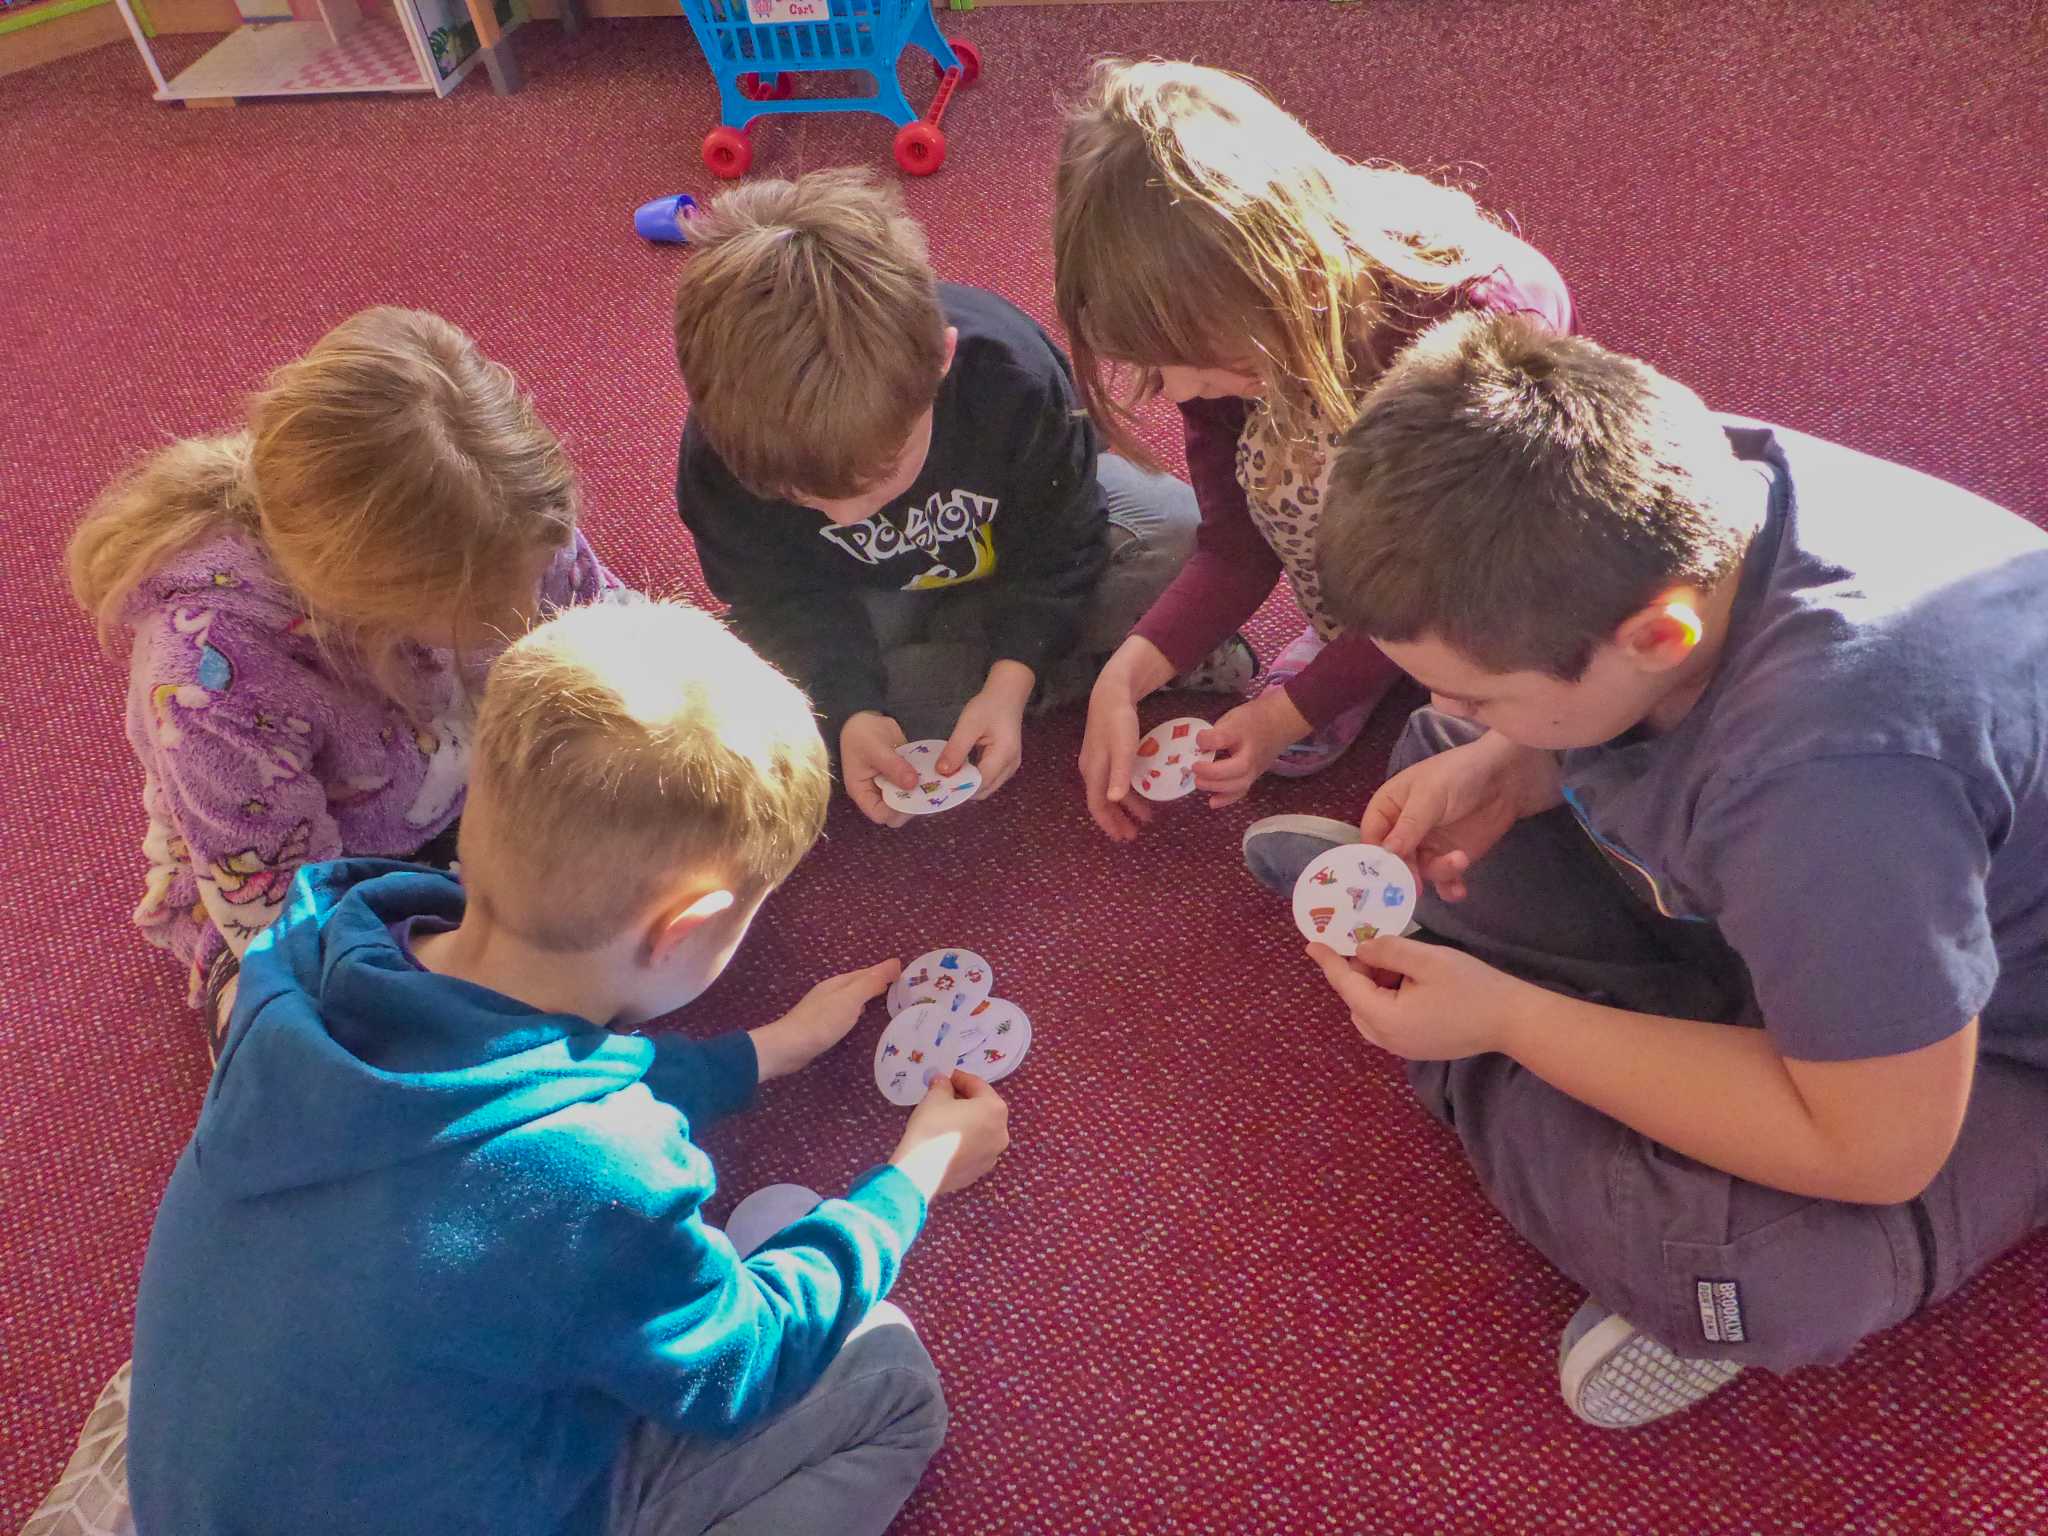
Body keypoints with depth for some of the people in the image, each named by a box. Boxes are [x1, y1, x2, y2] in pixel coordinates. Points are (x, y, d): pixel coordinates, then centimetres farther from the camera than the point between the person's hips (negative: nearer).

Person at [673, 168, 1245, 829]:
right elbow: (786, 599, -19)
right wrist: (853, 712, -36)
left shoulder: (1011, 373, -33)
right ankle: (1084, 669, -20)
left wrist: (1010, 683, -33)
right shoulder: (721, 451, -30)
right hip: (861, 603, 3)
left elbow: (1057, 545, -21)